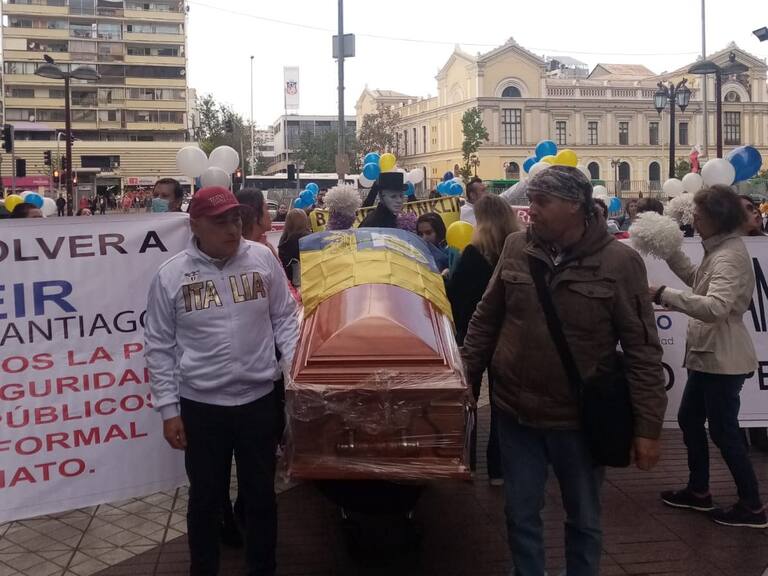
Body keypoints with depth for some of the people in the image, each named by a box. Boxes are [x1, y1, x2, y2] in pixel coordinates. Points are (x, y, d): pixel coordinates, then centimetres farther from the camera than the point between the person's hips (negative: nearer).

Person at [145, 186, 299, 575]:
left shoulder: (263, 259, -3)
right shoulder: (171, 275, -6)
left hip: (259, 399, 1)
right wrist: (168, 408, -2)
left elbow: (284, 318, 6)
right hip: (200, 405, -1)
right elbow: (160, 347, -1)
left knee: (261, 493, 15)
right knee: (206, 498, 14)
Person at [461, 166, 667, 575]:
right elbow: (485, 320, 7)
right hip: (514, 410, 3)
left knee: (583, 519, 17)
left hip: (579, 418, -2)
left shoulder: (620, 261, -12)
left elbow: (642, 349, -10)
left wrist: (647, 426, -11)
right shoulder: (516, 247, -3)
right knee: (521, 515, 15)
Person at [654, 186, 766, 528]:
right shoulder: (719, 250, 9)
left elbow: (715, 307, -37)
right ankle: (698, 491, 32)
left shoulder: (730, 256, -23)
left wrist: (663, 294, -37)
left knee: (723, 431, 0)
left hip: (723, 359, -10)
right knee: (689, 419, 18)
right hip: (708, 355, 10)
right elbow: (696, 279, 23)